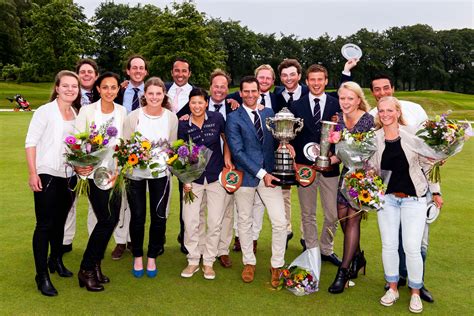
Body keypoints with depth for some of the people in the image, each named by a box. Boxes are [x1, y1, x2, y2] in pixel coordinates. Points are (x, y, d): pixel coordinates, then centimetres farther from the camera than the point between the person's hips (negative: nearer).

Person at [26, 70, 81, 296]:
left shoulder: (77, 114, 8)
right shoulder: (45, 111, -6)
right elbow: (31, 142, -8)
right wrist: (32, 173, -14)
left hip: (69, 176, 5)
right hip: (47, 175, -5)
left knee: (60, 222, 16)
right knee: (45, 224, -2)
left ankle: (56, 260, 36)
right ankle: (42, 275, 8)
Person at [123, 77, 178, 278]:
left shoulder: (171, 117, -3)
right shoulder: (133, 116, -8)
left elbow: (173, 146, 6)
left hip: (161, 173, 1)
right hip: (136, 172, -1)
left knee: (159, 216, 4)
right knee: (137, 216, 7)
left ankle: (152, 257, 25)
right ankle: (138, 257, 28)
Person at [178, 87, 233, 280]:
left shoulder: (217, 118, -6)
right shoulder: (183, 125, -5)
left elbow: (226, 139, 10)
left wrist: (227, 158, -5)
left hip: (216, 177, 0)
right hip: (194, 178, 0)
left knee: (215, 222, 4)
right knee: (190, 222, 0)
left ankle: (208, 262, 21)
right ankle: (193, 260, 19)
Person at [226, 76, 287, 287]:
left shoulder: (269, 113, 9)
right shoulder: (233, 118, -5)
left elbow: (275, 140, 13)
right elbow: (237, 152, -12)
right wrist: (261, 173, -16)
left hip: (269, 174, 3)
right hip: (246, 175, -3)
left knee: (280, 222, 0)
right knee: (244, 221, 12)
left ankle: (277, 265, 18)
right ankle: (249, 263, 31)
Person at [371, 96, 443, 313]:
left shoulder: (412, 135, -7)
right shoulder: (374, 139, -2)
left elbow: (428, 164, 1)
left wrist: (436, 192, 5)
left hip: (414, 199, -2)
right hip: (386, 198, 2)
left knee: (412, 248, -2)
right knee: (388, 246, 7)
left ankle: (415, 293, 20)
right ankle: (392, 289, 27)